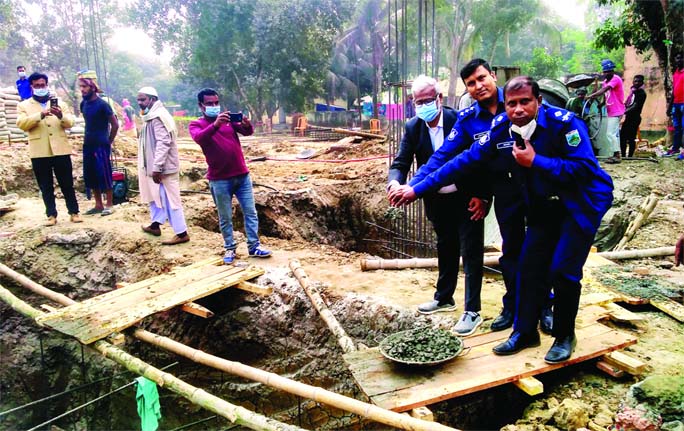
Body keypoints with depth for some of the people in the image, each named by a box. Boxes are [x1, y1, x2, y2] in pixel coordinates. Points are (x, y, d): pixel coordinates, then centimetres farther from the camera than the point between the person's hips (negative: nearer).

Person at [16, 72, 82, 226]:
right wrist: (40, 115, -22)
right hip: (39, 152, 0)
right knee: (45, 186, 5)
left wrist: (61, 116, -19)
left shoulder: (59, 103, 14)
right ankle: (51, 215, 11)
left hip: (60, 149, 0)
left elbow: (70, 123, 3)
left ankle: (74, 212, 11)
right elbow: (21, 124, -7)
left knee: (67, 184, 4)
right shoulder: (24, 105, 9)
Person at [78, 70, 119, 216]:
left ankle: (109, 205, 7)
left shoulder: (102, 105, -12)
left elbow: (115, 124, -8)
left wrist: (108, 142, -1)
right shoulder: (83, 104, 8)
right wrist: (88, 138, 15)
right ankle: (98, 205, 19)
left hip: (101, 147, -7)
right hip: (88, 146, 7)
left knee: (104, 176, -2)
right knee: (91, 177, 10)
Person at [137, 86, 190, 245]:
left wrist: (157, 167, -28)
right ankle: (155, 224, 38)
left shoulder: (158, 116, -17)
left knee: (170, 200, -5)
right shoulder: (152, 116, 16)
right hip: (156, 166, 11)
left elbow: (163, 143, -26)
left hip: (164, 167, -11)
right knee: (154, 195, 22)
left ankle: (182, 233, 1)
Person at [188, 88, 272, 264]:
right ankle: (230, 248, 20)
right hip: (219, 179, -3)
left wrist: (247, 124, -30)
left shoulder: (229, 118, 9)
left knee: (251, 212, 6)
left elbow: (247, 132, -6)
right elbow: (199, 138, -23)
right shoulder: (196, 124, 1)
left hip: (242, 175, 3)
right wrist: (215, 124, -40)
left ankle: (254, 246, 15)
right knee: (225, 217, 7)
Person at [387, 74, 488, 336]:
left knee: (471, 253, -1)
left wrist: (481, 196, -17)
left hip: (467, 199, -4)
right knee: (446, 250, 21)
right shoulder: (412, 127, -6)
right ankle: (444, 298, 39)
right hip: (437, 200, 5)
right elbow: (401, 163, -9)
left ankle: (472, 312, 8)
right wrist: (395, 183, -32)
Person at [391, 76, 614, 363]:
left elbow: (584, 169, -28)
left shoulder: (563, 123, -23)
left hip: (582, 204, -5)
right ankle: (524, 332, 20)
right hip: (543, 208, 5)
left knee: (563, 272, -10)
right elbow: (466, 161, -8)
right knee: (529, 267, 3)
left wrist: (535, 161, -30)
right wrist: (417, 188, -10)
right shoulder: (501, 128, -9)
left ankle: (565, 337, 14)